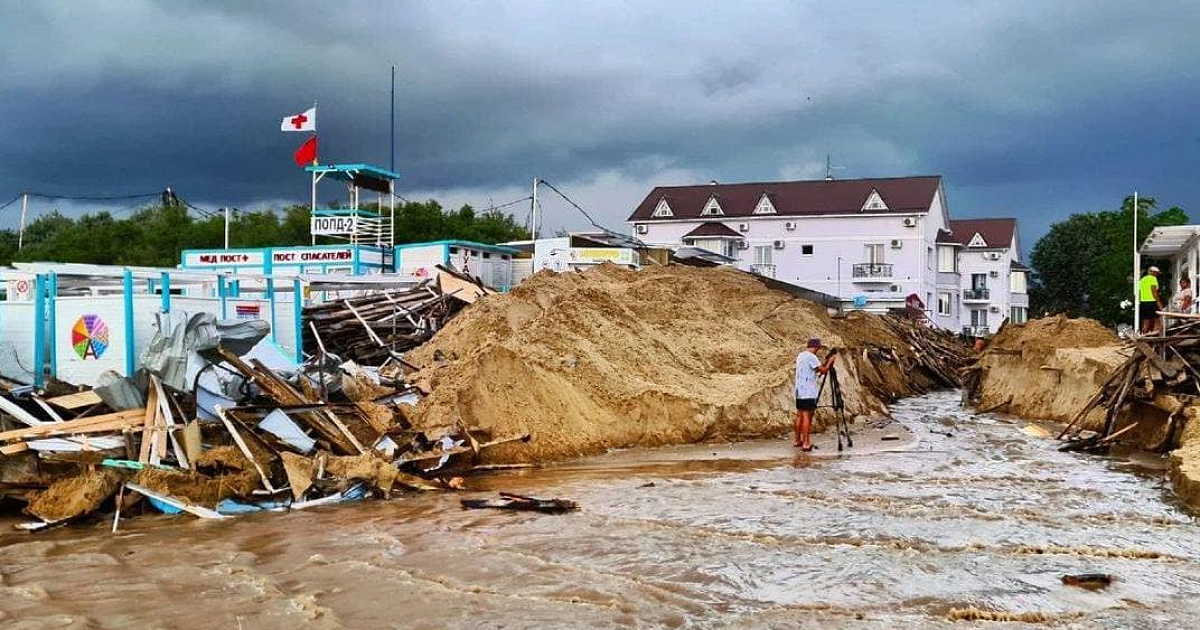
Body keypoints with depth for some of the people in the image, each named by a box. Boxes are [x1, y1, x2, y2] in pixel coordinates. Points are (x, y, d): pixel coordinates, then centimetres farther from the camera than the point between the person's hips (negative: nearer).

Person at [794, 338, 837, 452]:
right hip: (808, 393, -9)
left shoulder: (800, 356, 15)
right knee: (807, 416, -8)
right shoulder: (811, 357, -13)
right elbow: (823, 370, -12)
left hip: (799, 391, 9)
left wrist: (825, 360, 18)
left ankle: (797, 440, 19)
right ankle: (806, 443, -9)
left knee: (799, 415, 13)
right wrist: (830, 361, 2)